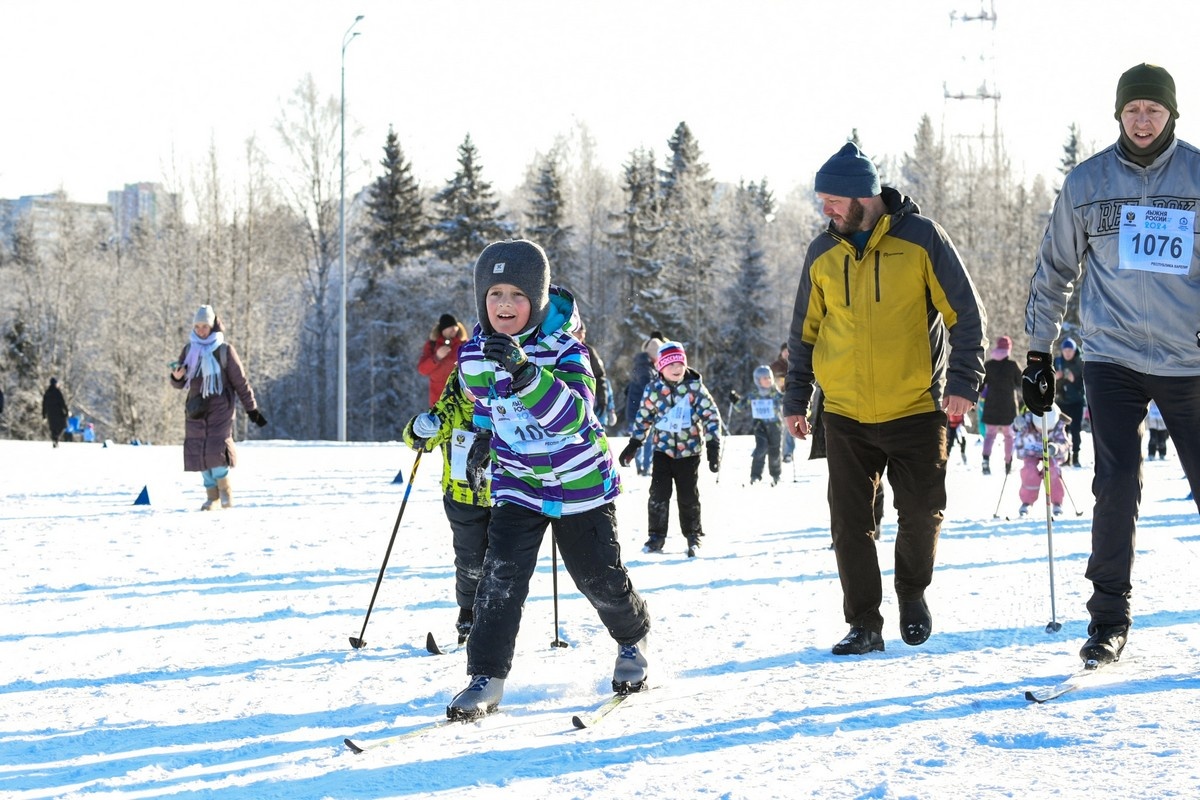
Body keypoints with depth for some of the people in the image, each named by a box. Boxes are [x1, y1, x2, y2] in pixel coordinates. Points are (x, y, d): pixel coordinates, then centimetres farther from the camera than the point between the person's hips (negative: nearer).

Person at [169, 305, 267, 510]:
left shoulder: (224, 350, -1)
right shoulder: (189, 350, 10)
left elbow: (240, 381, 3)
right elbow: (181, 384, 13)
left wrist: (251, 409, 1)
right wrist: (177, 377, -11)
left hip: (220, 407, -4)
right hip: (196, 408, 4)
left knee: (216, 449, -16)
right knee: (198, 451, -2)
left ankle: (225, 491, -1)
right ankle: (211, 495, 4)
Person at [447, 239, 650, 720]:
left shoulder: (563, 349, -22)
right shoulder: (475, 355, -7)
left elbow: (573, 414, -39)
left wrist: (524, 372, -50)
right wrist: (484, 438, 19)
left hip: (580, 481, -3)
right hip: (517, 482, 3)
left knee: (599, 575, 7)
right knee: (501, 576, -12)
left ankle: (632, 639, 37)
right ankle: (486, 678, -8)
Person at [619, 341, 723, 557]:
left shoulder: (695, 387, -9)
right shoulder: (653, 389, -5)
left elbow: (711, 415, -5)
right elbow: (643, 418, 7)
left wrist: (713, 446, -9)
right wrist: (633, 444, 9)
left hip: (689, 451, -1)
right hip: (663, 449, 1)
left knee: (688, 497, 5)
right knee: (658, 494, -5)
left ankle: (694, 536, 20)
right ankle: (656, 536, 8)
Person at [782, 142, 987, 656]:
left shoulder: (921, 239, -6)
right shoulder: (822, 255, 6)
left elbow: (966, 314, -3)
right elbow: (805, 333, 16)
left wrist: (963, 381, -11)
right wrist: (795, 399, 12)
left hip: (915, 409, -3)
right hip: (845, 416, 3)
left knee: (921, 515, 2)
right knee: (850, 524, 0)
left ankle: (912, 594, 28)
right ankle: (864, 624, 9)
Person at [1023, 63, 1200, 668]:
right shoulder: (1086, 183, 3)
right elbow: (1054, 270, 12)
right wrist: (1038, 351, 10)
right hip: (1112, 359, 0)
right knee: (1116, 487, -9)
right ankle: (1109, 617, 0)